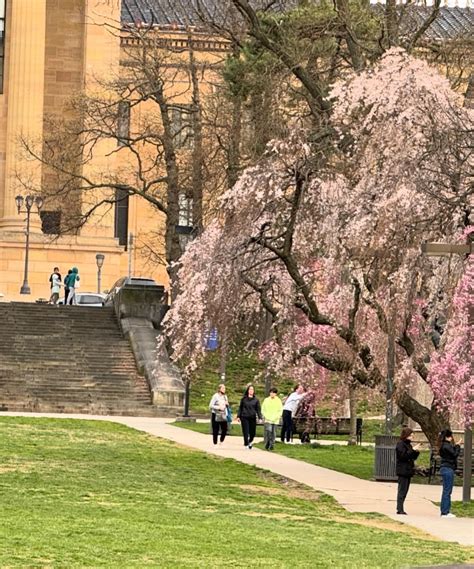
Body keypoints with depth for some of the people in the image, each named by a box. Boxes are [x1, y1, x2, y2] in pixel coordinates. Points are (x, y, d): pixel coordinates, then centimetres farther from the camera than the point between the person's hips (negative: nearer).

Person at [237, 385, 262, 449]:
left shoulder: (256, 400, 5)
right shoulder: (244, 399, 4)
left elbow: (258, 409, 3)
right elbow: (240, 408, 8)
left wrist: (260, 418, -6)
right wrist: (238, 416, 2)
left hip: (252, 418, 1)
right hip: (245, 418, -1)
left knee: (252, 432, 5)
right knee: (246, 432, -4)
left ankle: (250, 441, 32)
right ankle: (246, 444, 7)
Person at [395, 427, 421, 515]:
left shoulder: (408, 444, 18)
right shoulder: (400, 444, -9)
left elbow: (413, 457, 20)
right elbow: (403, 456, -20)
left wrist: (416, 451, 2)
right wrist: (413, 450, -19)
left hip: (408, 471, 9)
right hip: (403, 471, -9)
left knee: (405, 490, 9)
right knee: (402, 490, -10)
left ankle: (400, 509, 12)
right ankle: (400, 509, -10)